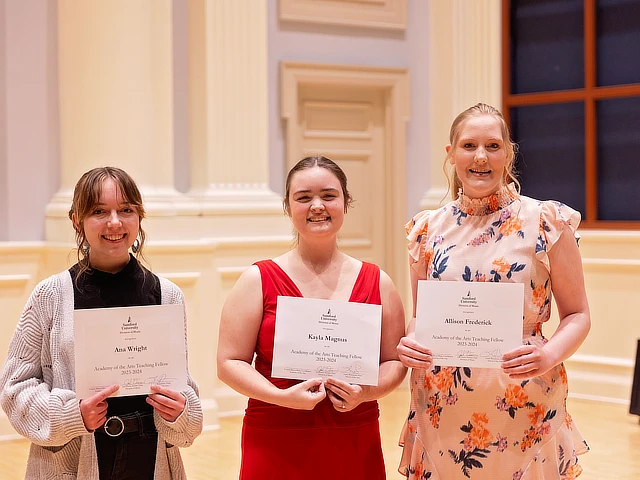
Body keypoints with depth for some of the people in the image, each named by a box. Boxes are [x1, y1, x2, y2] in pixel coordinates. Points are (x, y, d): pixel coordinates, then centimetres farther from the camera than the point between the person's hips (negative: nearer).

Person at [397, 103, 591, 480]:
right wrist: (410, 343, -8)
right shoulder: (429, 229, 5)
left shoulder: (548, 222, -4)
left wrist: (551, 354, -20)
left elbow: (577, 315, -1)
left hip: (522, 411, -2)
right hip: (442, 410, 3)